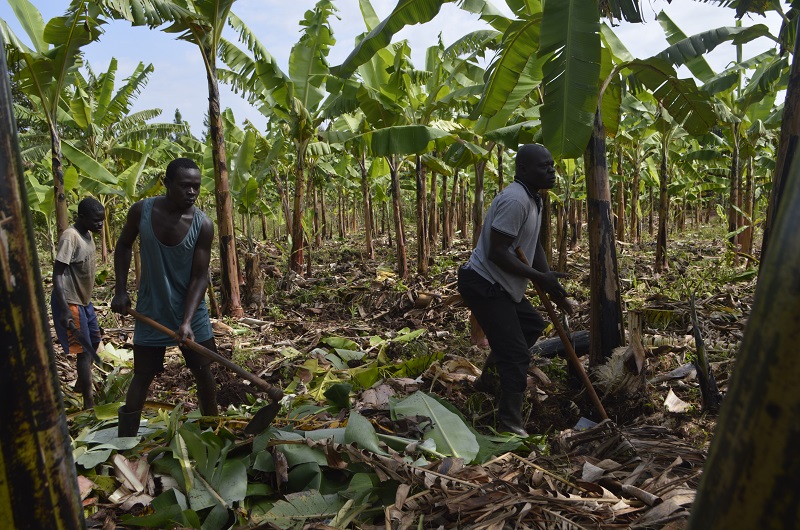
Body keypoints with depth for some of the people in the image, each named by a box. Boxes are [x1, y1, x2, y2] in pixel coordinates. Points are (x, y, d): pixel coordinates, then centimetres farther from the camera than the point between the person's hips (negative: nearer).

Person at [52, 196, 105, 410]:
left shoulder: (87, 234, 6)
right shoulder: (70, 237, -22)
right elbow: (57, 274, -24)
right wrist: (64, 310, -30)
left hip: (84, 300, 9)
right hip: (71, 303, -9)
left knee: (94, 342, 21)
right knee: (84, 351, -5)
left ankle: (82, 383, 42)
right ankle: (89, 402, 3)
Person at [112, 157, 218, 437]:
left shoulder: (203, 225, -16)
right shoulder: (141, 211, -12)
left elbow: (200, 276, -16)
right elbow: (124, 247, 6)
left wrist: (187, 322, -24)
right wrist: (120, 290, 0)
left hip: (191, 311, 0)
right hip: (151, 310, 0)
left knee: (204, 372, 8)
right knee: (142, 376, 5)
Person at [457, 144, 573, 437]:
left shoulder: (534, 200, 11)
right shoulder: (515, 200, -23)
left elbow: (534, 246, 16)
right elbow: (497, 252, -27)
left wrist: (552, 287, 9)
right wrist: (540, 278, -23)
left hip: (499, 284, 11)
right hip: (483, 283, -11)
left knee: (532, 324, 25)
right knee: (516, 354, -8)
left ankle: (488, 380, 36)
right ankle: (510, 423, 3)